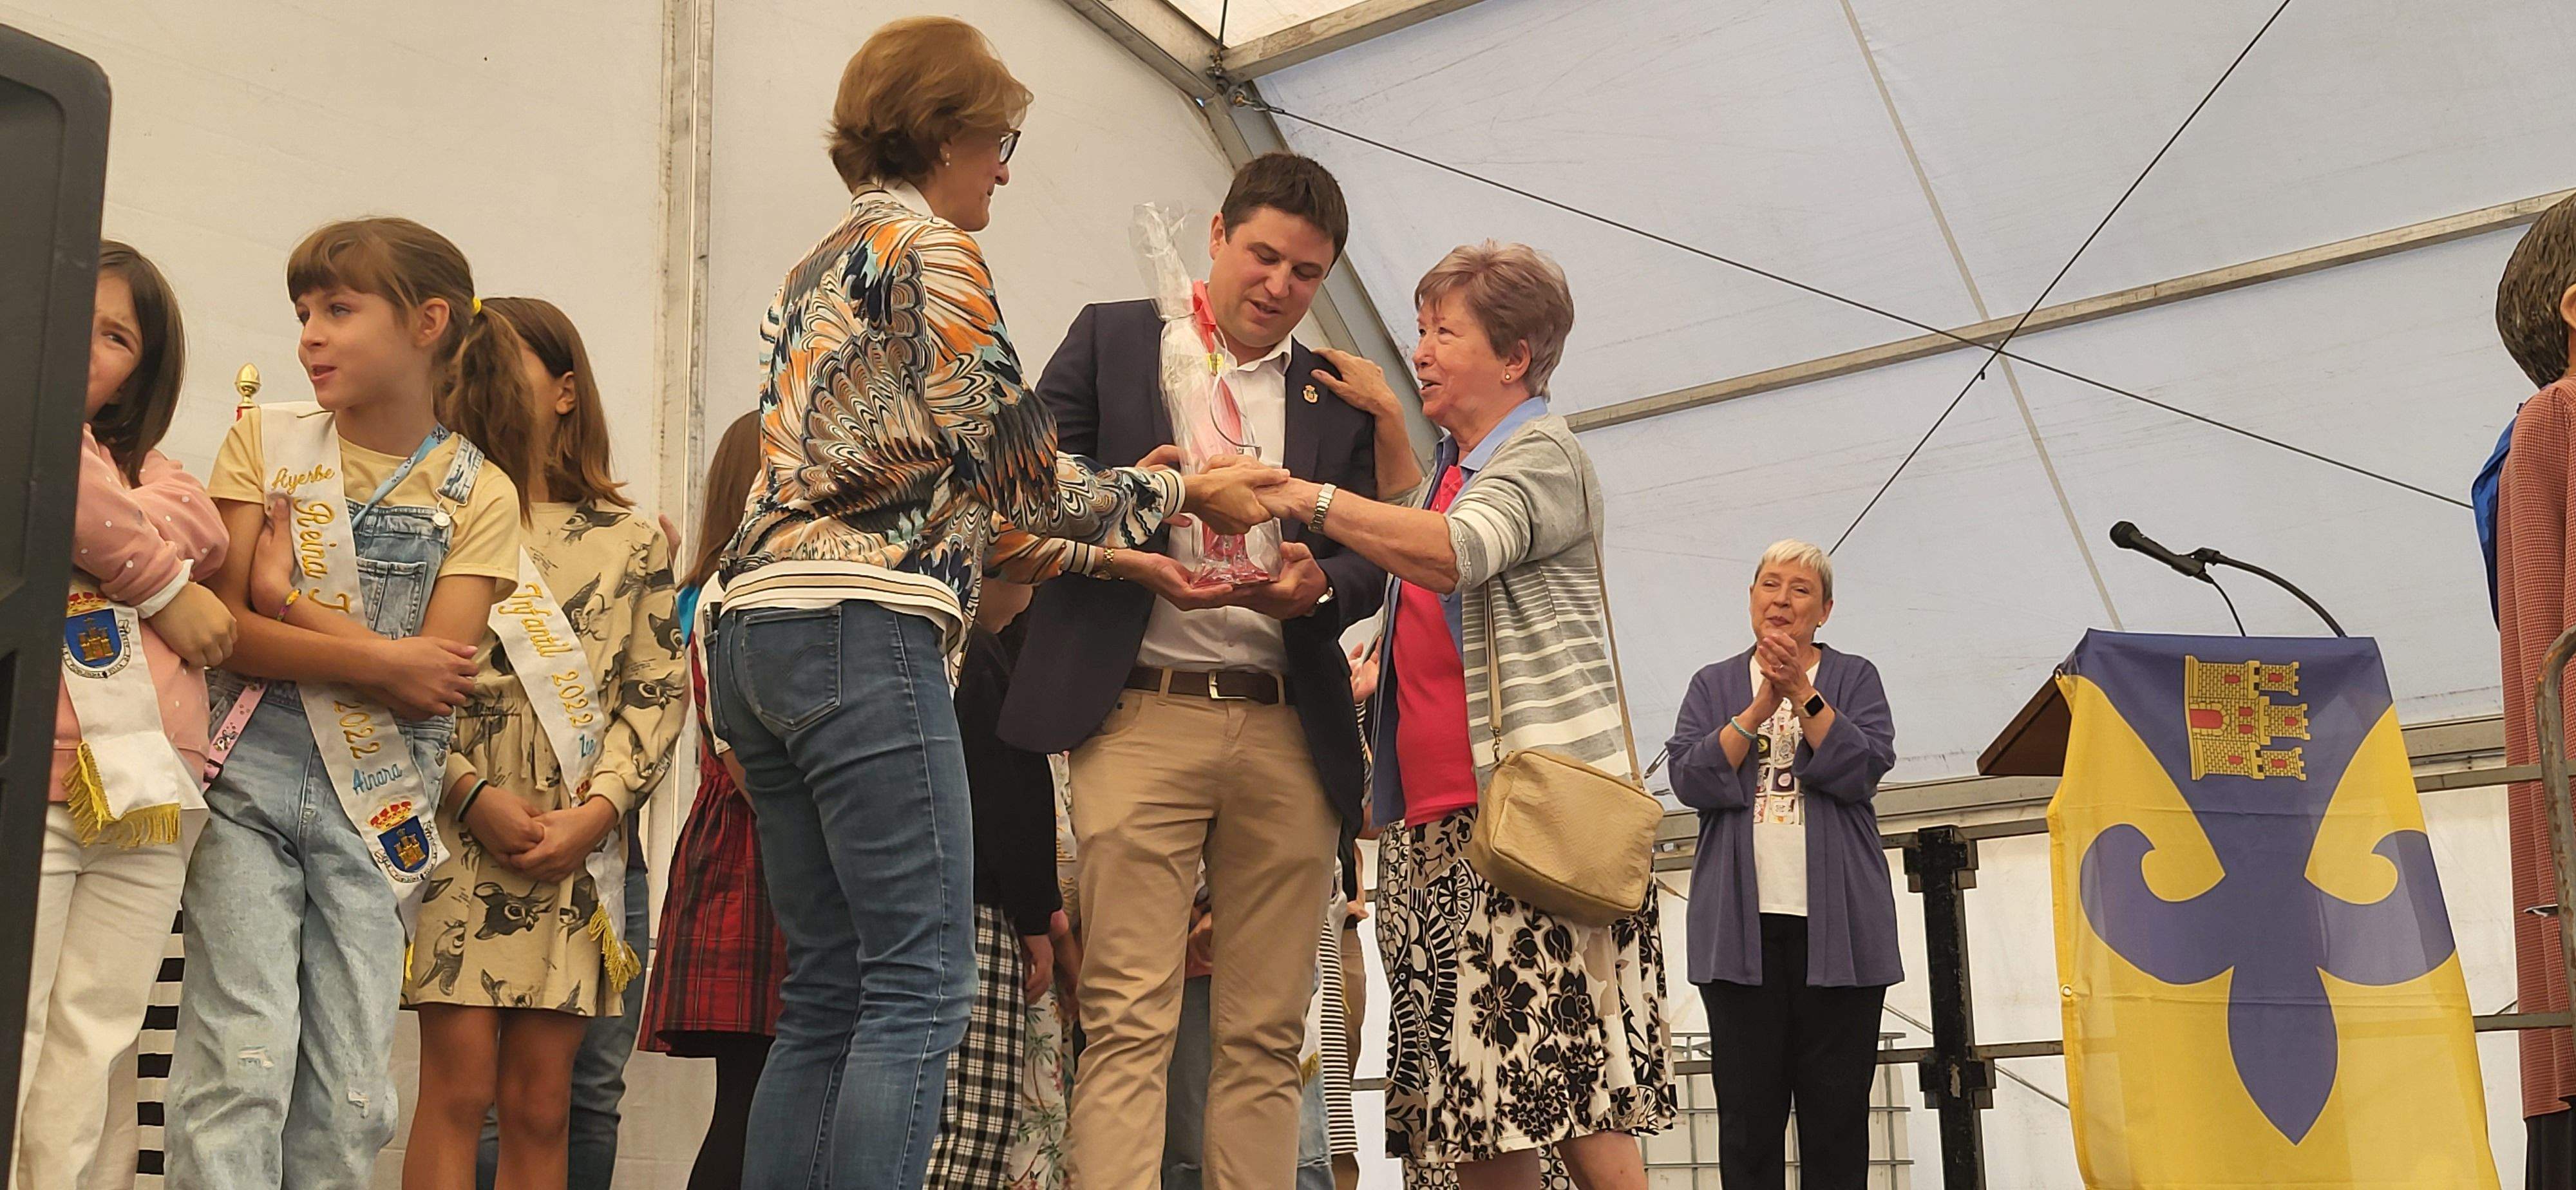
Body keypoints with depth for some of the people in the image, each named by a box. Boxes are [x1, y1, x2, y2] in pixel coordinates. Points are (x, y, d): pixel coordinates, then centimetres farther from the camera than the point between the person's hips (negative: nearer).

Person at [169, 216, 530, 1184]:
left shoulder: (480, 493, 2)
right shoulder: (266, 439, 4)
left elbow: (438, 682, -8)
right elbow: (222, 625, -5)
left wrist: (284, 601, -11)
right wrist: (380, 660, -15)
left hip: (374, 803, 1)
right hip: (246, 781, -1)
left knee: (353, 1093, 1)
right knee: (243, 1057, -10)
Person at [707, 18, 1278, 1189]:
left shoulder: (818, 269, 26)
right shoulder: (930, 246, -2)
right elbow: (1014, 462, -4)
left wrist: (1123, 556, 24)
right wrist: (1181, 493, 11)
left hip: (756, 637, 10)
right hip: (861, 631, -9)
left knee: (828, 994, 9)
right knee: (921, 986, -10)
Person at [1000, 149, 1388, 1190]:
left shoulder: (1339, 397, 18)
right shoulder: (1111, 339, 12)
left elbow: (1370, 565, 12)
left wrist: (1314, 585, -12)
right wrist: (1122, 551, -14)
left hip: (1289, 732, 3)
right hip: (1141, 713, -3)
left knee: (1266, 1035, 3)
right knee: (1128, 1020, -8)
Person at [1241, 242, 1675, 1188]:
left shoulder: (1542, 453, 0)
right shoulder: (1446, 469, 26)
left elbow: (1456, 550, -20)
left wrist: (1310, 498, -19)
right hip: (1434, 818, 8)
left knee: (1569, 1076, -14)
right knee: (1472, 1089, 0)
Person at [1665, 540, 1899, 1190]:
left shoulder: (1854, 678, 12)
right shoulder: (1713, 685, 15)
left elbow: (1862, 770, -5)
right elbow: (1691, 780, -1)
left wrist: (1802, 693, -14)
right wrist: (1760, 707, -10)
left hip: (1836, 923, 0)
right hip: (1742, 924, 1)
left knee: (1838, 1110, 0)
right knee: (1748, 1113, 0)